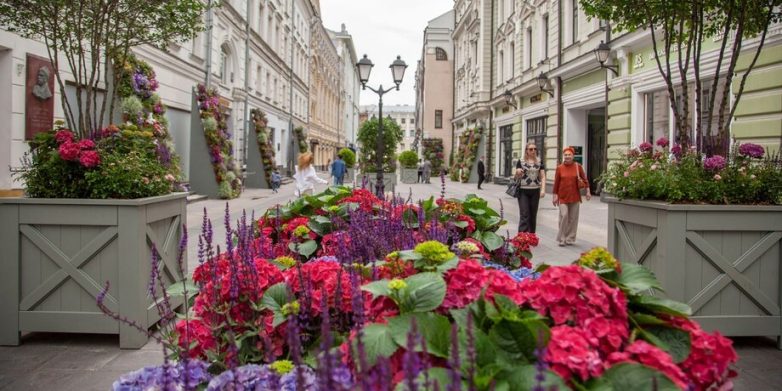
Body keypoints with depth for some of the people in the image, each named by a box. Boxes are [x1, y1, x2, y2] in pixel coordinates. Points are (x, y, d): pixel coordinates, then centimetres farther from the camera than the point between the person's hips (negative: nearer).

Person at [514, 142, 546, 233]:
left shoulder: (539, 162, 8)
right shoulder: (520, 161, 1)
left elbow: (543, 177, 4)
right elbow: (517, 178, 4)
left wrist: (543, 189, -10)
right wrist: (518, 173, -19)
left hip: (535, 191, 3)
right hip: (523, 191, -3)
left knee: (533, 215, 9)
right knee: (524, 215, -10)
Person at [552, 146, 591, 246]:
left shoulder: (578, 167, 2)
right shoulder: (559, 168, 1)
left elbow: (584, 179, 6)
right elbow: (556, 182, 2)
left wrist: (588, 191, -1)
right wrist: (555, 195, 0)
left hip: (575, 196, 2)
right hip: (563, 196, -1)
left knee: (573, 218, 5)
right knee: (564, 215, -12)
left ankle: (570, 238, 18)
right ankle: (561, 239, 1)